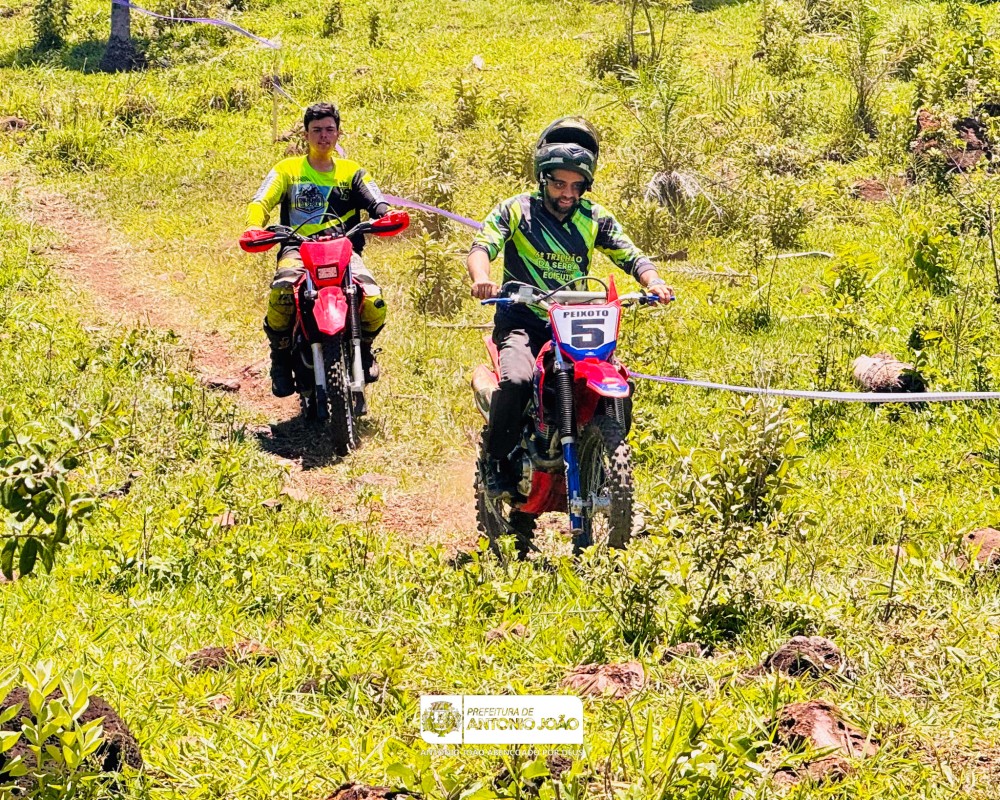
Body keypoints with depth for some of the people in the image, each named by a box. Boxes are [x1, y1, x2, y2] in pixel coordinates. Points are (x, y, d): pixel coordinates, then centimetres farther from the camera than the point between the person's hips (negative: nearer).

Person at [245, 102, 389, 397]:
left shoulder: (352, 171, 20)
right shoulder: (287, 170, 16)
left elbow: (376, 202, 5)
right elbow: (262, 201, 0)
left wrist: (387, 216, -21)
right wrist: (254, 227, -24)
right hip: (298, 249, -1)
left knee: (374, 303, -25)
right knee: (281, 296, -35)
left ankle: (364, 348, 12)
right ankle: (281, 356, -5)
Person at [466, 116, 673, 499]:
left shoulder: (595, 218, 9)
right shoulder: (516, 210, 0)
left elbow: (630, 255, 3)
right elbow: (481, 247, -12)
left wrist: (652, 281, -20)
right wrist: (481, 277, -36)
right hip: (522, 322, -3)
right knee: (516, 381, -32)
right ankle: (498, 466, -13)